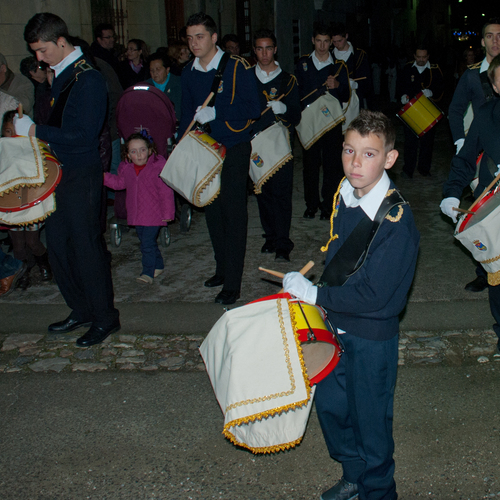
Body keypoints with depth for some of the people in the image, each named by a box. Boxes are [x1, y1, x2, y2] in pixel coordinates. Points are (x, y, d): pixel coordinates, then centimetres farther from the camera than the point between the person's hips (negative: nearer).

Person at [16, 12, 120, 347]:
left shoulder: (89, 80, -16)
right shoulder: (60, 75, 11)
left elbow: (83, 135, -22)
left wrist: (35, 131, -17)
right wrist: (30, 128, 6)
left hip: (82, 176, -9)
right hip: (60, 172, 9)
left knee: (86, 246, -2)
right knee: (58, 244, 13)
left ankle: (105, 318, 13)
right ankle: (82, 310, 27)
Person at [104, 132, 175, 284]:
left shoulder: (158, 166, -17)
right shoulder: (125, 167, -1)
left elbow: (166, 192, -13)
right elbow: (119, 183, 18)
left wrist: (167, 213, -11)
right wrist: (104, 177, 2)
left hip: (154, 214, -6)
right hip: (136, 214, 6)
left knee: (147, 243, -9)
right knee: (147, 242, 17)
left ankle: (148, 272, 3)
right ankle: (158, 266, 35)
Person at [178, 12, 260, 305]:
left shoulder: (237, 68, -9)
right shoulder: (189, 74, 8)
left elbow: (253, 109, -14)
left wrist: (216, 112, -22)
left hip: (234, 149, -5)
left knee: (234, 212, -4)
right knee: (213, 211, 10)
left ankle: (233, 284, 1)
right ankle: (222, 269, 27)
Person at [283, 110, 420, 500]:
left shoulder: (396, 221, -27)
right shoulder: (344, 194, -4)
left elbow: (373, 296, -27)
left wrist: (314, 294, -20)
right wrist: (324, 300, 6)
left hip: (373, 335, -7)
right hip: (337, 323, 8)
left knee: (370, 418, 11)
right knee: (329, 403, 22)